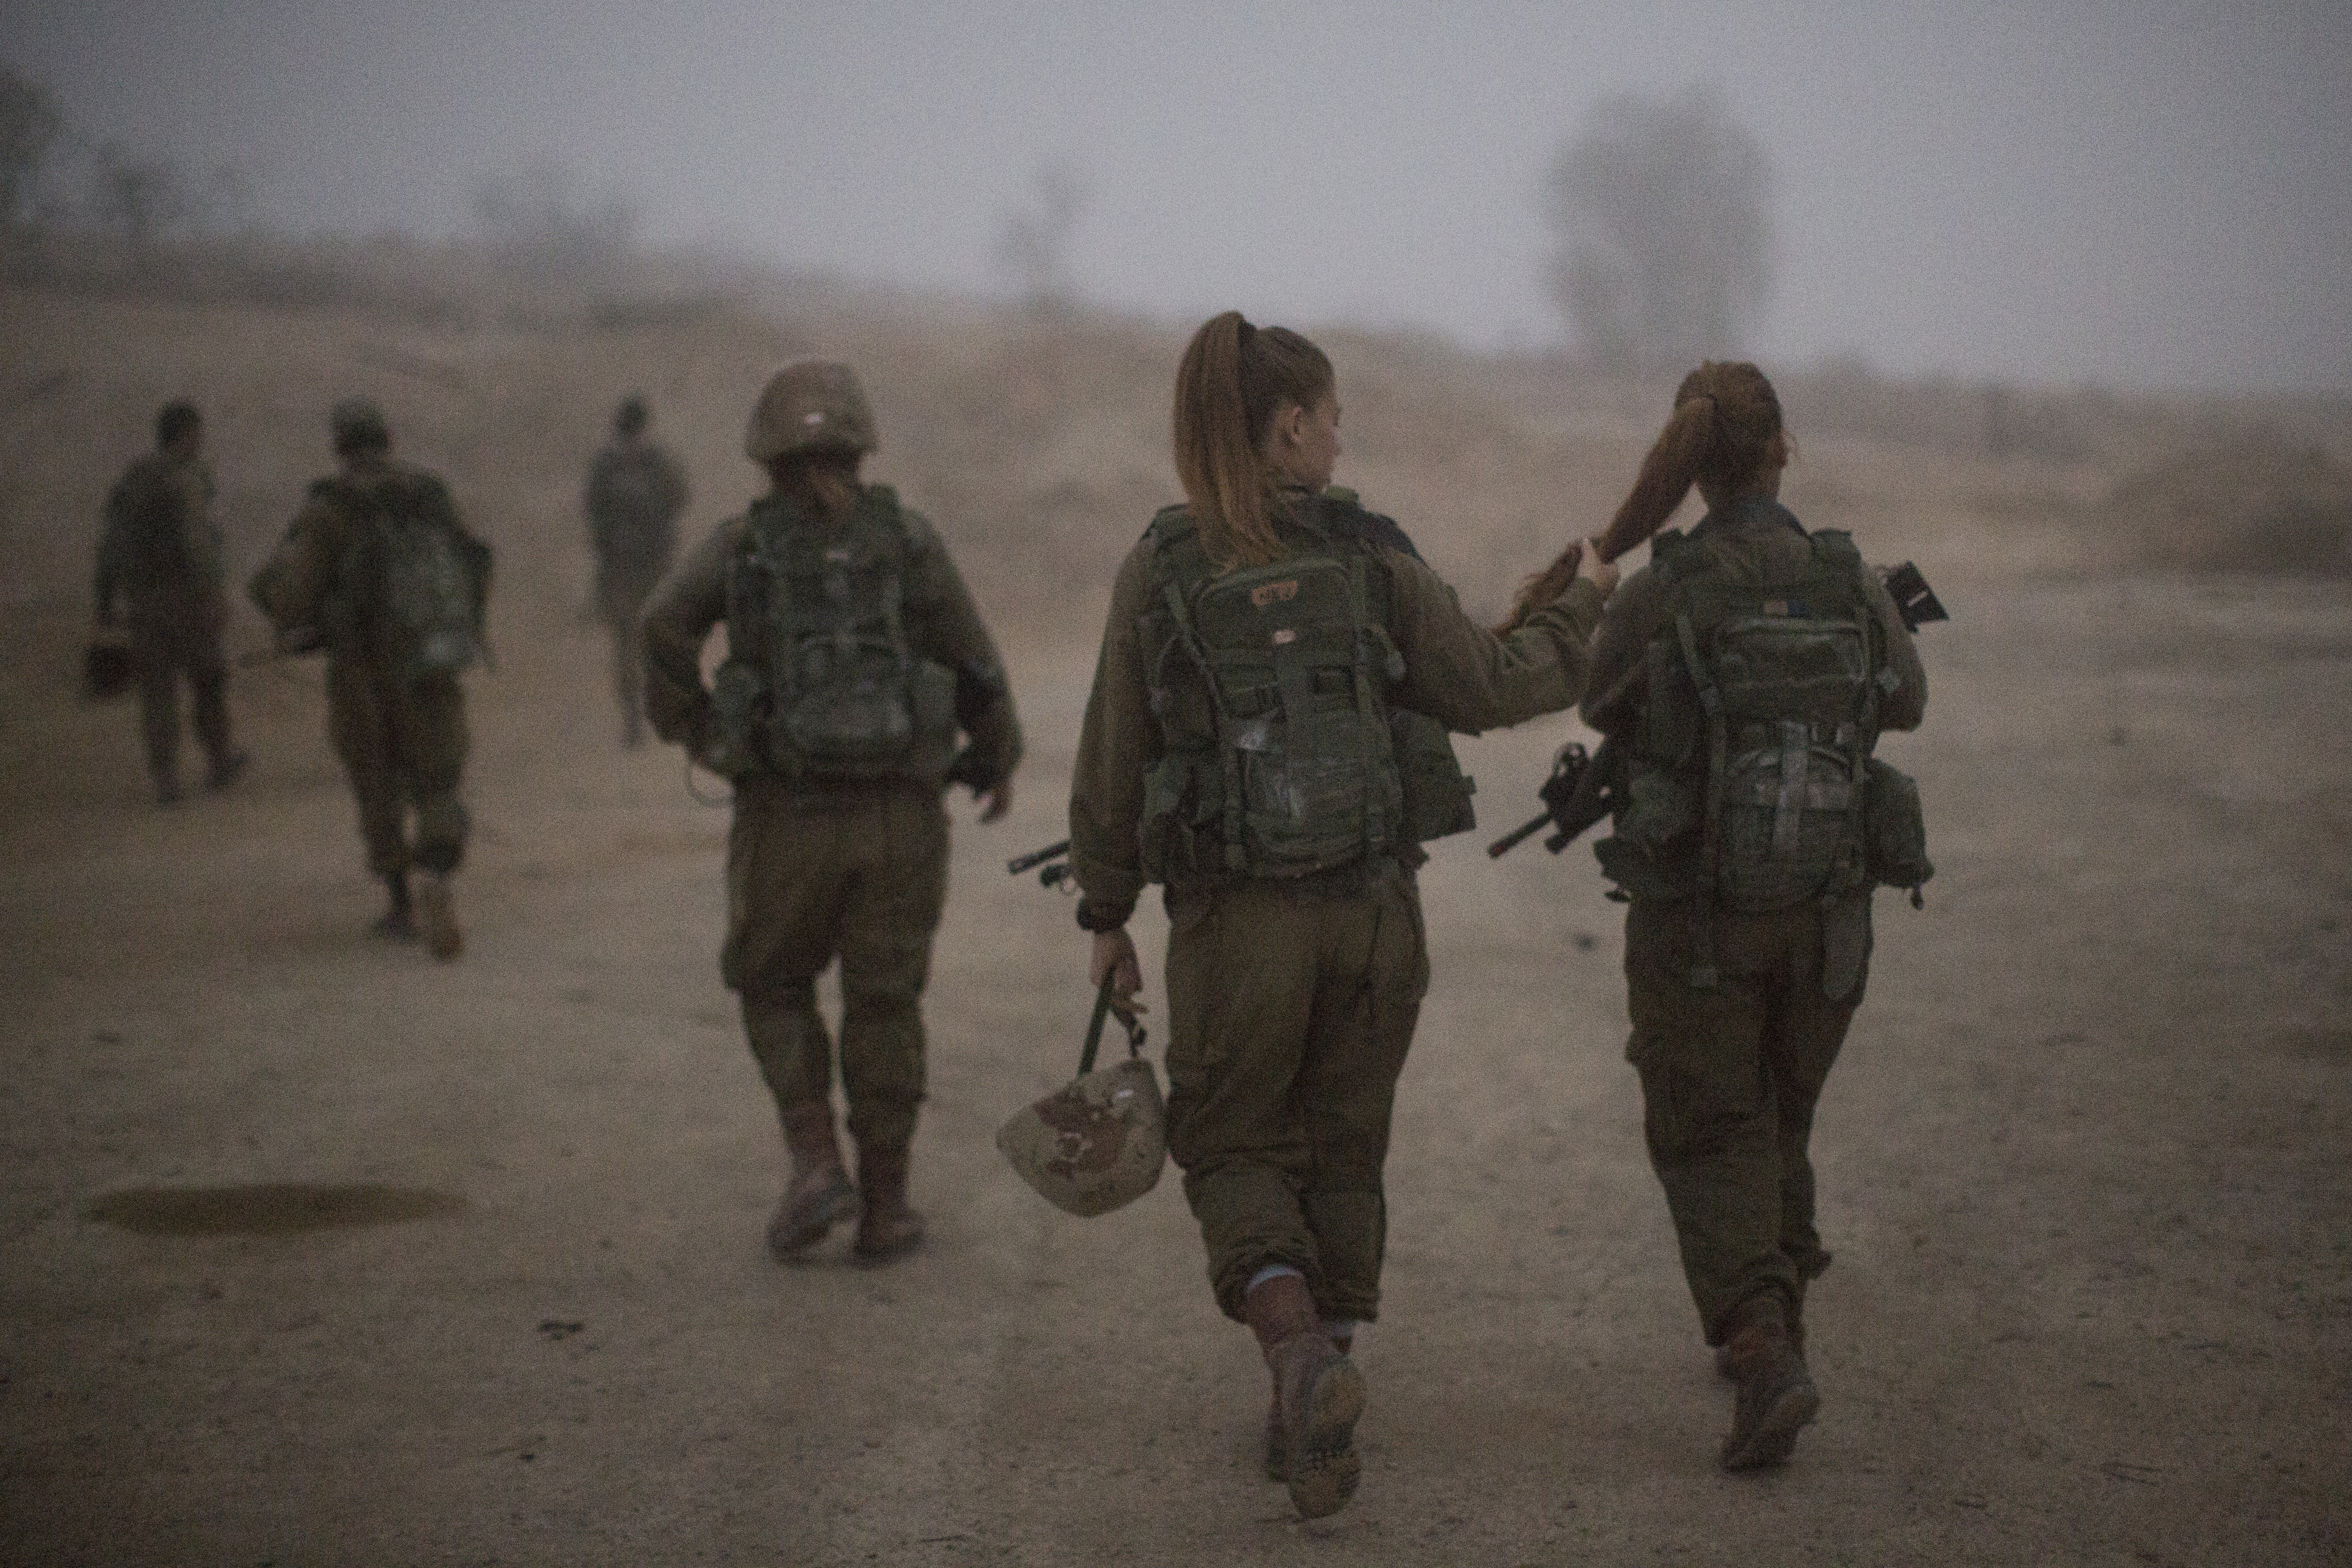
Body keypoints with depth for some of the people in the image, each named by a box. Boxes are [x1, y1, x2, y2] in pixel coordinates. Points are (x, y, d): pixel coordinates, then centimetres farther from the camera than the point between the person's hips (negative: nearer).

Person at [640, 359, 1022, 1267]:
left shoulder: (741, 544, 2)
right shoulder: (905, 536, 2)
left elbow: (665, 625, -15)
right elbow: (973, 664, -1)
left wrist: (687, 727, 2)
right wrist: (999, 758, 16)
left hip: (786, 815, 0)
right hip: (901, 810, 0)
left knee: (774, 989, 19)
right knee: (884, 1006, 12)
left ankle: (816, 1165, 2)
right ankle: (884, 1211, 14)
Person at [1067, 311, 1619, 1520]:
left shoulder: (1158, 571, -5)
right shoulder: (1371, 557, -5)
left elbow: (1113, 763, -1)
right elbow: (1487, 690, 4)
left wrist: (1106, 916, 11)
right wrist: (1577, 611, 22)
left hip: (1234, 917, -1)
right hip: (1373, 907, 1)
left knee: (1233, 1150, 13)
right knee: (1341, 1151, 17)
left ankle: (1300, 1351, -13)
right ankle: (1314, 1421, 20)